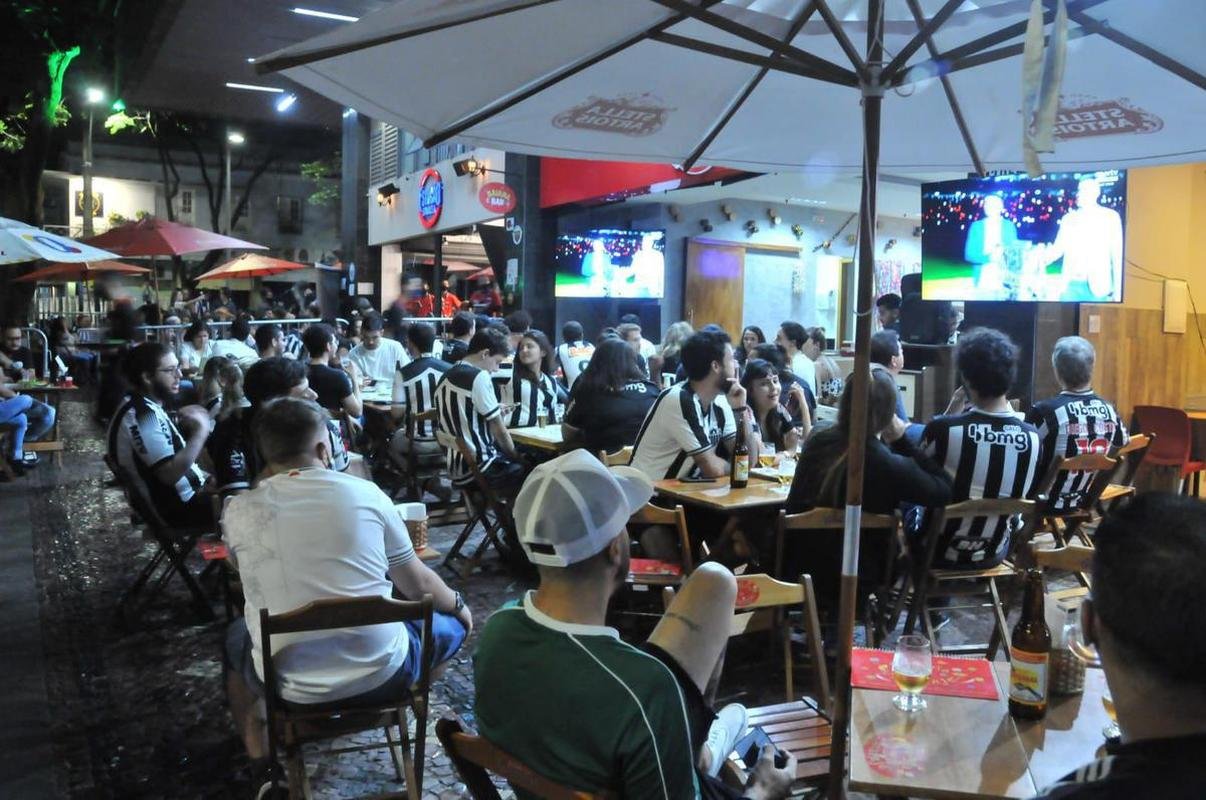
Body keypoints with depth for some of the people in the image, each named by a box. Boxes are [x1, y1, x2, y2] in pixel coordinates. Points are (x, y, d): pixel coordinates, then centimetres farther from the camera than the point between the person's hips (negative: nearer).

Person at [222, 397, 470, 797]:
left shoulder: (237, 511, -5)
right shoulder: (364, 492, -8)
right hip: (381, 675, 0)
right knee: (449, 619, 26)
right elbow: (418, 584, 3)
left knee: (236, 636, 34)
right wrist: (458, 603, 23)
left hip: (293, 687, 1)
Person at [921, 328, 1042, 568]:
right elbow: (1027, 496, 2)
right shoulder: (1032, 436, -17)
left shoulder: (943, 429, -27)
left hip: (943, 551, -3)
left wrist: (951, 412, -7)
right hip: (996, 554, 3)